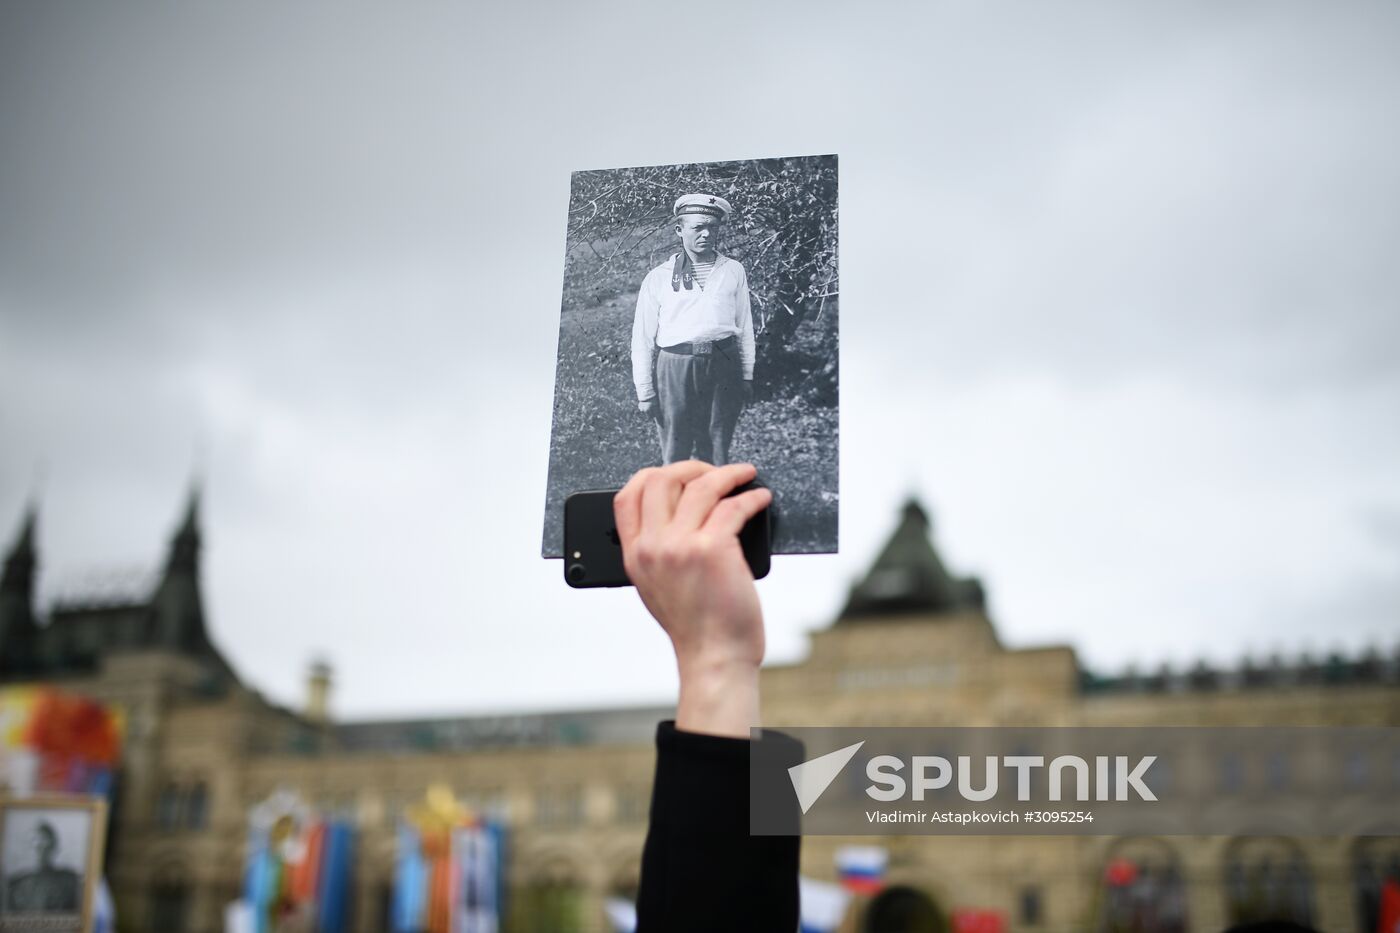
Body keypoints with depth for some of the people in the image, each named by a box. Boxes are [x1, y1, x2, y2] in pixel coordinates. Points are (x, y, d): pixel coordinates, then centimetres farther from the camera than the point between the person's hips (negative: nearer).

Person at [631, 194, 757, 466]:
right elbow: (642, 337, 5)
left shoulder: (733, 271, 9)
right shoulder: (658, 277, 4)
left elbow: (744, 325, 13)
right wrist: (645, 391, 2)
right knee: (675, 455, 3)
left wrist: (747, 376, 11)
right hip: (675, 369, -1)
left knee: (716, 453, 8)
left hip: (723, 366, 2)